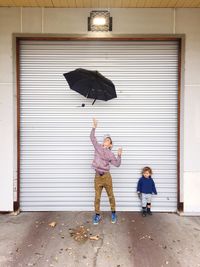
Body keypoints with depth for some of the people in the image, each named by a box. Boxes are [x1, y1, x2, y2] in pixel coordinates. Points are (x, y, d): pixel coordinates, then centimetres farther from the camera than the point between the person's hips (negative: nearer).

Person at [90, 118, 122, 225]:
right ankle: (97, 215, 22)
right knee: (97, 197, 7)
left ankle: (113, 213, 28)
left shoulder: (110, 154, 0)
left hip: (106, 176, -1)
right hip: (97, 176, 1)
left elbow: (117, 164, 1)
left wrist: (119, 155, -11)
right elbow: (92, 137, 6)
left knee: (111, 196, 11)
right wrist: (94, 127, 0)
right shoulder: (98, 147, 4)